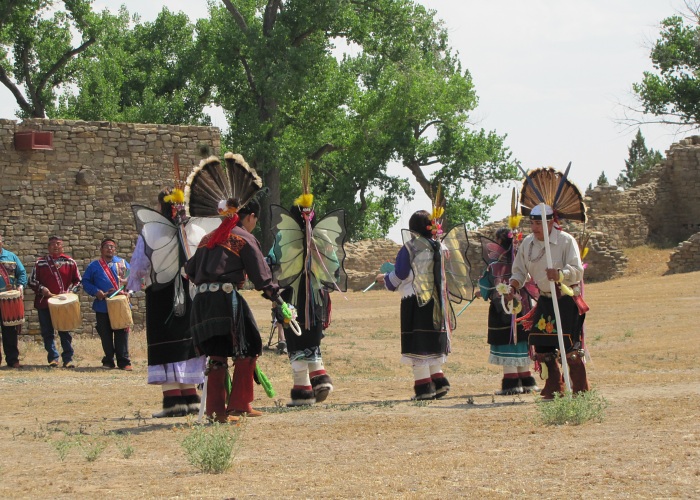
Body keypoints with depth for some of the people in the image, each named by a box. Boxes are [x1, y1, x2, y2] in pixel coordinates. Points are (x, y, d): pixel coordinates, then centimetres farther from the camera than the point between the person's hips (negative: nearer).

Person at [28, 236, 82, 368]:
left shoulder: (70, 263, 6)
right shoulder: (40, 263, 7)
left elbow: (78, 281, 10)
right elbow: (32, 281, 7)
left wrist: (70, 291, -6)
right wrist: (41, 289, -10)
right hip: (44, 302, 1)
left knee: (65, 332, 0)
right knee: (47, 333, 3)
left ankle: (68, 359, 4)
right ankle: (53, 358, 11)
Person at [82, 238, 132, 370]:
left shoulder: (122, 263, 11)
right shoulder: (94, 266, 9)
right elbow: (86, 282, 7)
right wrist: (96, 291, -9)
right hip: (102, 306, 0)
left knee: (122, 334, -3)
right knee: (106, 335, 4)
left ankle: (124, 361, 1)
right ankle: (108, 361, 14)